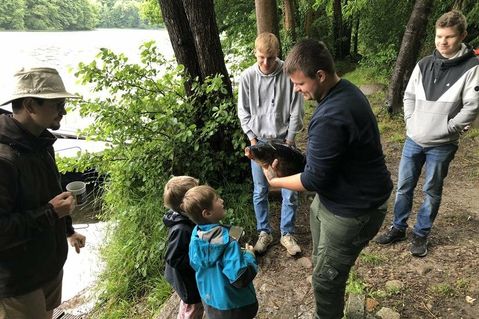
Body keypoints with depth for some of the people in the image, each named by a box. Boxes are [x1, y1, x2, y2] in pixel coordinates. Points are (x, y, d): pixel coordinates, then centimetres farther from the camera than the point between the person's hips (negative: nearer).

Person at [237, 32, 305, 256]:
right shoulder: (247, 76, -5)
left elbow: (296, 111, -5)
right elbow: (243, 111, 3)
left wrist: (289, 141, -7)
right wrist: (253, 139, -3)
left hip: (283, 141, -1)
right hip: (258, 142, 1)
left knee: (290, 192, 3)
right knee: (260, 192, 8)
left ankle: (287, 234, 23)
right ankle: (264, 232, 27)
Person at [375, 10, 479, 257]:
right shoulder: (424, 64, 4)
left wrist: (447, 129, -12)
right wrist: (410, 122, 1)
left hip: (442, 146, -3)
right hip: (413, 140, 4)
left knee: (432, 192, 9)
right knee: (404, 186, 11)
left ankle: (421, 235, 26)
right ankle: (398, 228, 28)